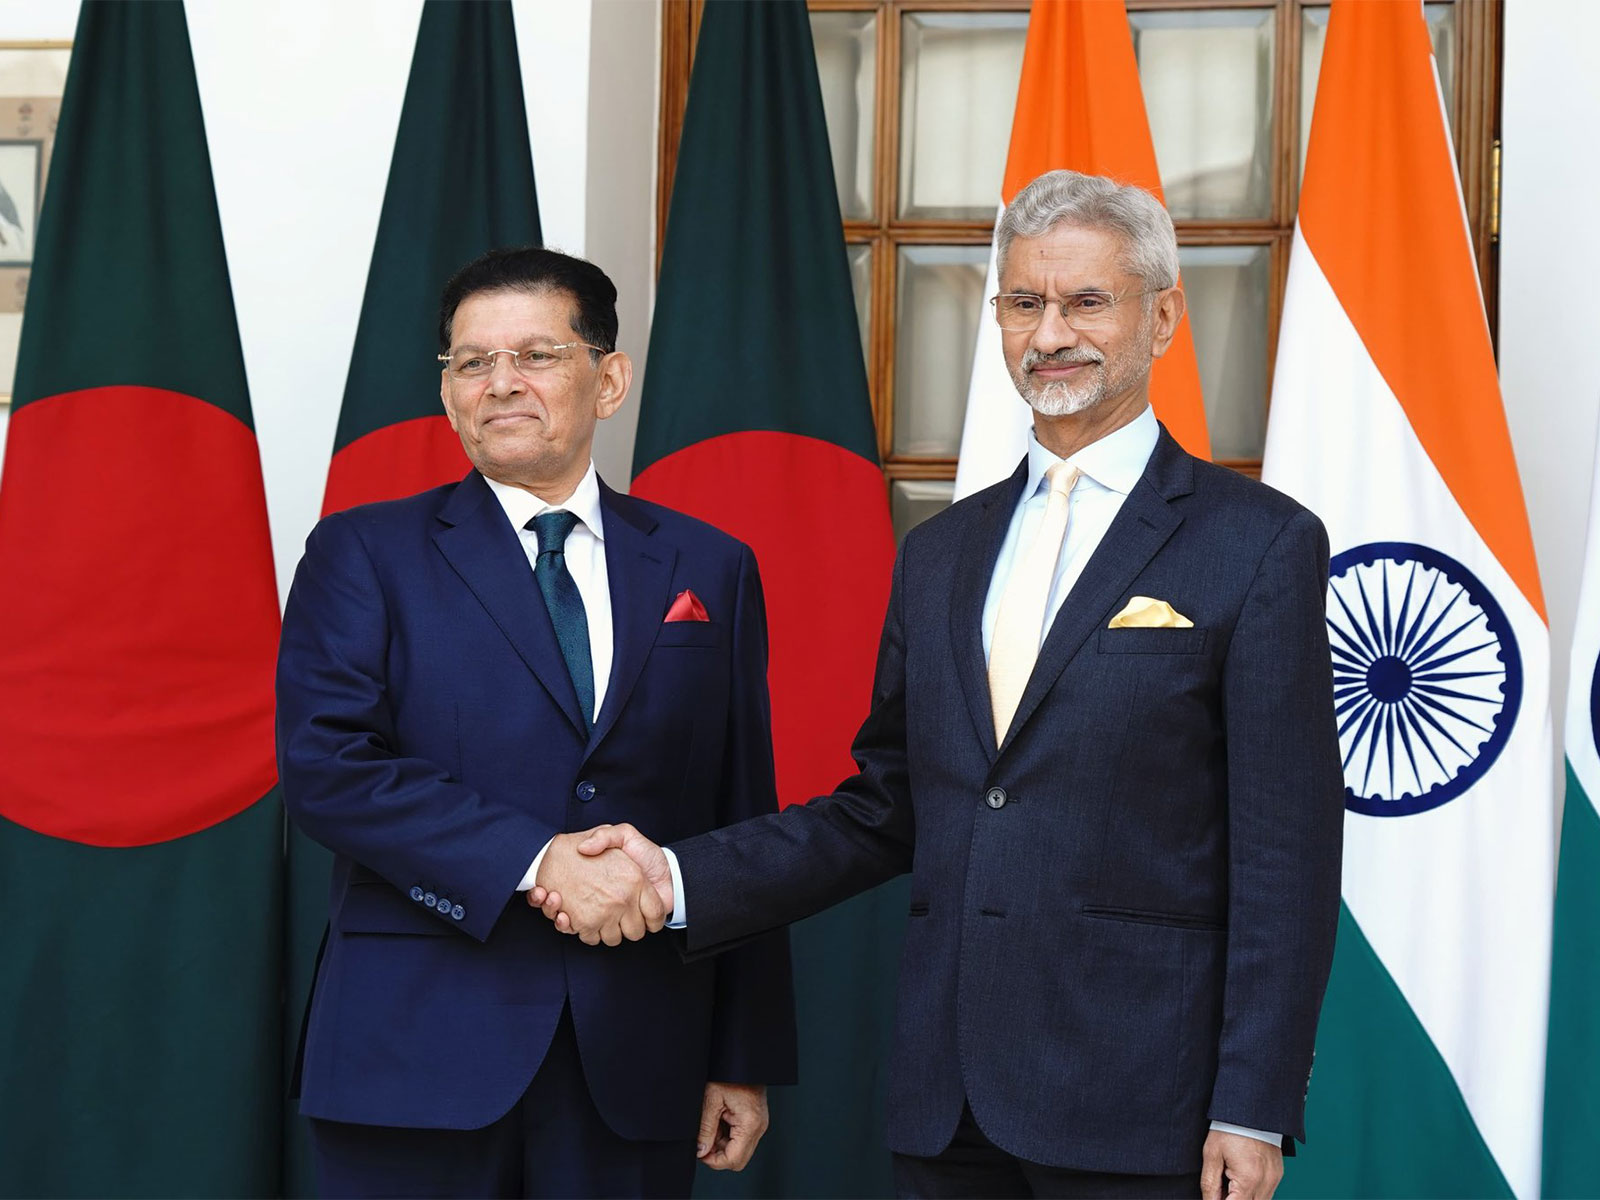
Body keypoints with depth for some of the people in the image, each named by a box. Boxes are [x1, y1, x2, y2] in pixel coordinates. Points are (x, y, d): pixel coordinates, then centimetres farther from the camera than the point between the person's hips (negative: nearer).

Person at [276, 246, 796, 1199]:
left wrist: (747, 1059, 6)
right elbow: (325, 764, -9)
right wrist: (535, 860, -18)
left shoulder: (709, 569, 10)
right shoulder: (365, 553, 4)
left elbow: (744, 826, 9)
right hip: (417, 1061, -2)